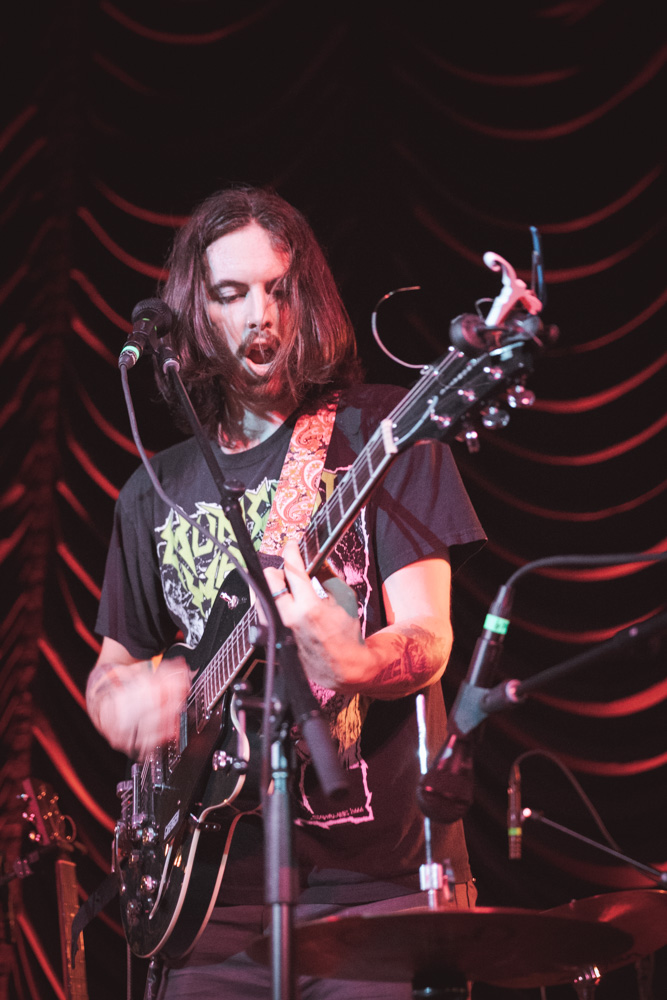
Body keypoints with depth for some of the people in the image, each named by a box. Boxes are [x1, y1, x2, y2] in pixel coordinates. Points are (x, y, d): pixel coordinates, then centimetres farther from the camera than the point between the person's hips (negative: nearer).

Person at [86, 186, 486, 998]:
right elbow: (111, 666, 21)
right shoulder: (154, 492, 12)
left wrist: (349, 666, -32)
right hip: (221, 883, 4)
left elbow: (428, 640, -10)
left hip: (379, 876, -3)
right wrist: (130, 701, -2)